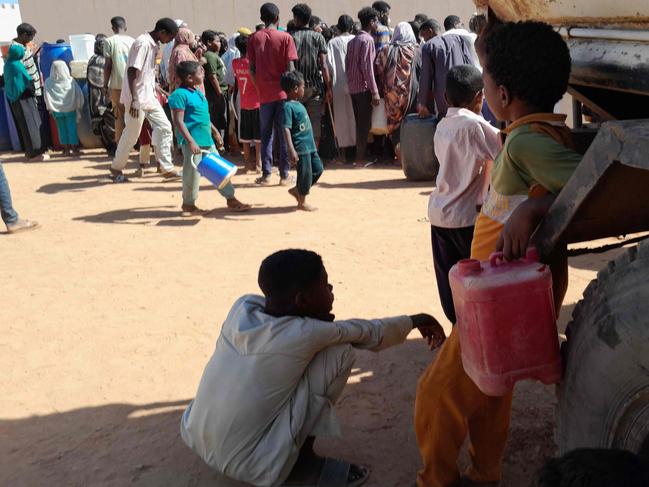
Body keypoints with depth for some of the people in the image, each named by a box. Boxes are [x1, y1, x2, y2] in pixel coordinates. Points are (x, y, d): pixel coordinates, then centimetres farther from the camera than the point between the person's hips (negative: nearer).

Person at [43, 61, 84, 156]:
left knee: (61, 128, 9)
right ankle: (75, 148, 9)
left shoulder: (48, 82, -6)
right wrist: (78, 106, 0)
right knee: (72, 128, 7)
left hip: (57, 110, 1)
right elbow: (78, 94, -7)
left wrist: (50, 108, 4)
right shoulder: (71, 80, -7)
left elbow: (47, 97, -5)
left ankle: (66, 149, 11)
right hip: (70, 109, -1)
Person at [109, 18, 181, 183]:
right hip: (138, 98, -9)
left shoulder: (153, 44, 9)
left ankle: (167, 169, 7)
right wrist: (134, 101, -24)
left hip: (149, 97, 9)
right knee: (131, 134, 3)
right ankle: (116, 168, 20)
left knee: (164, 127, 4)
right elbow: (132, 71, -23)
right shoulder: (143, 43, -19)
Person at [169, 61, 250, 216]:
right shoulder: (180, 95, -14)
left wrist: (215, 132, 28)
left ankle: (231, 199, 20)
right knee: (192, 173, 0)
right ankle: (188, 205, 16)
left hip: (206, 139, 9)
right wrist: (191, 141, -25)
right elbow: (179, 121, -19)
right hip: (192, 141, -9)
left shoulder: (198, 92, 14)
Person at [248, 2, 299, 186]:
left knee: (266, 135, 10)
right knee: (284, 135, 4)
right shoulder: (285, 37, -4)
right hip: (283, 92, -2)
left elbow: (252, 68, 1)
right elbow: (290, 67, -8)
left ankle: (266, 174, 9)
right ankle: (284, 175, 5)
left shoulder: (254, 38, 3)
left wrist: (259, 87, 11)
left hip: (265, 94, 2)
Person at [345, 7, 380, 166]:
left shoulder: (352, 41, 13)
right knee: (365, 123, -2)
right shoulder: (367, 40, -12)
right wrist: (375, 91, -18)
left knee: (359, 122, 14)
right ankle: (361, 157, 0)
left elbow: (347, 64, 14)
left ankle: (359, 155, 19)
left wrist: (351, 81, 17)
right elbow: (367, 67, -18)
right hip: (364, 87, -8)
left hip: (353, 87, 8)